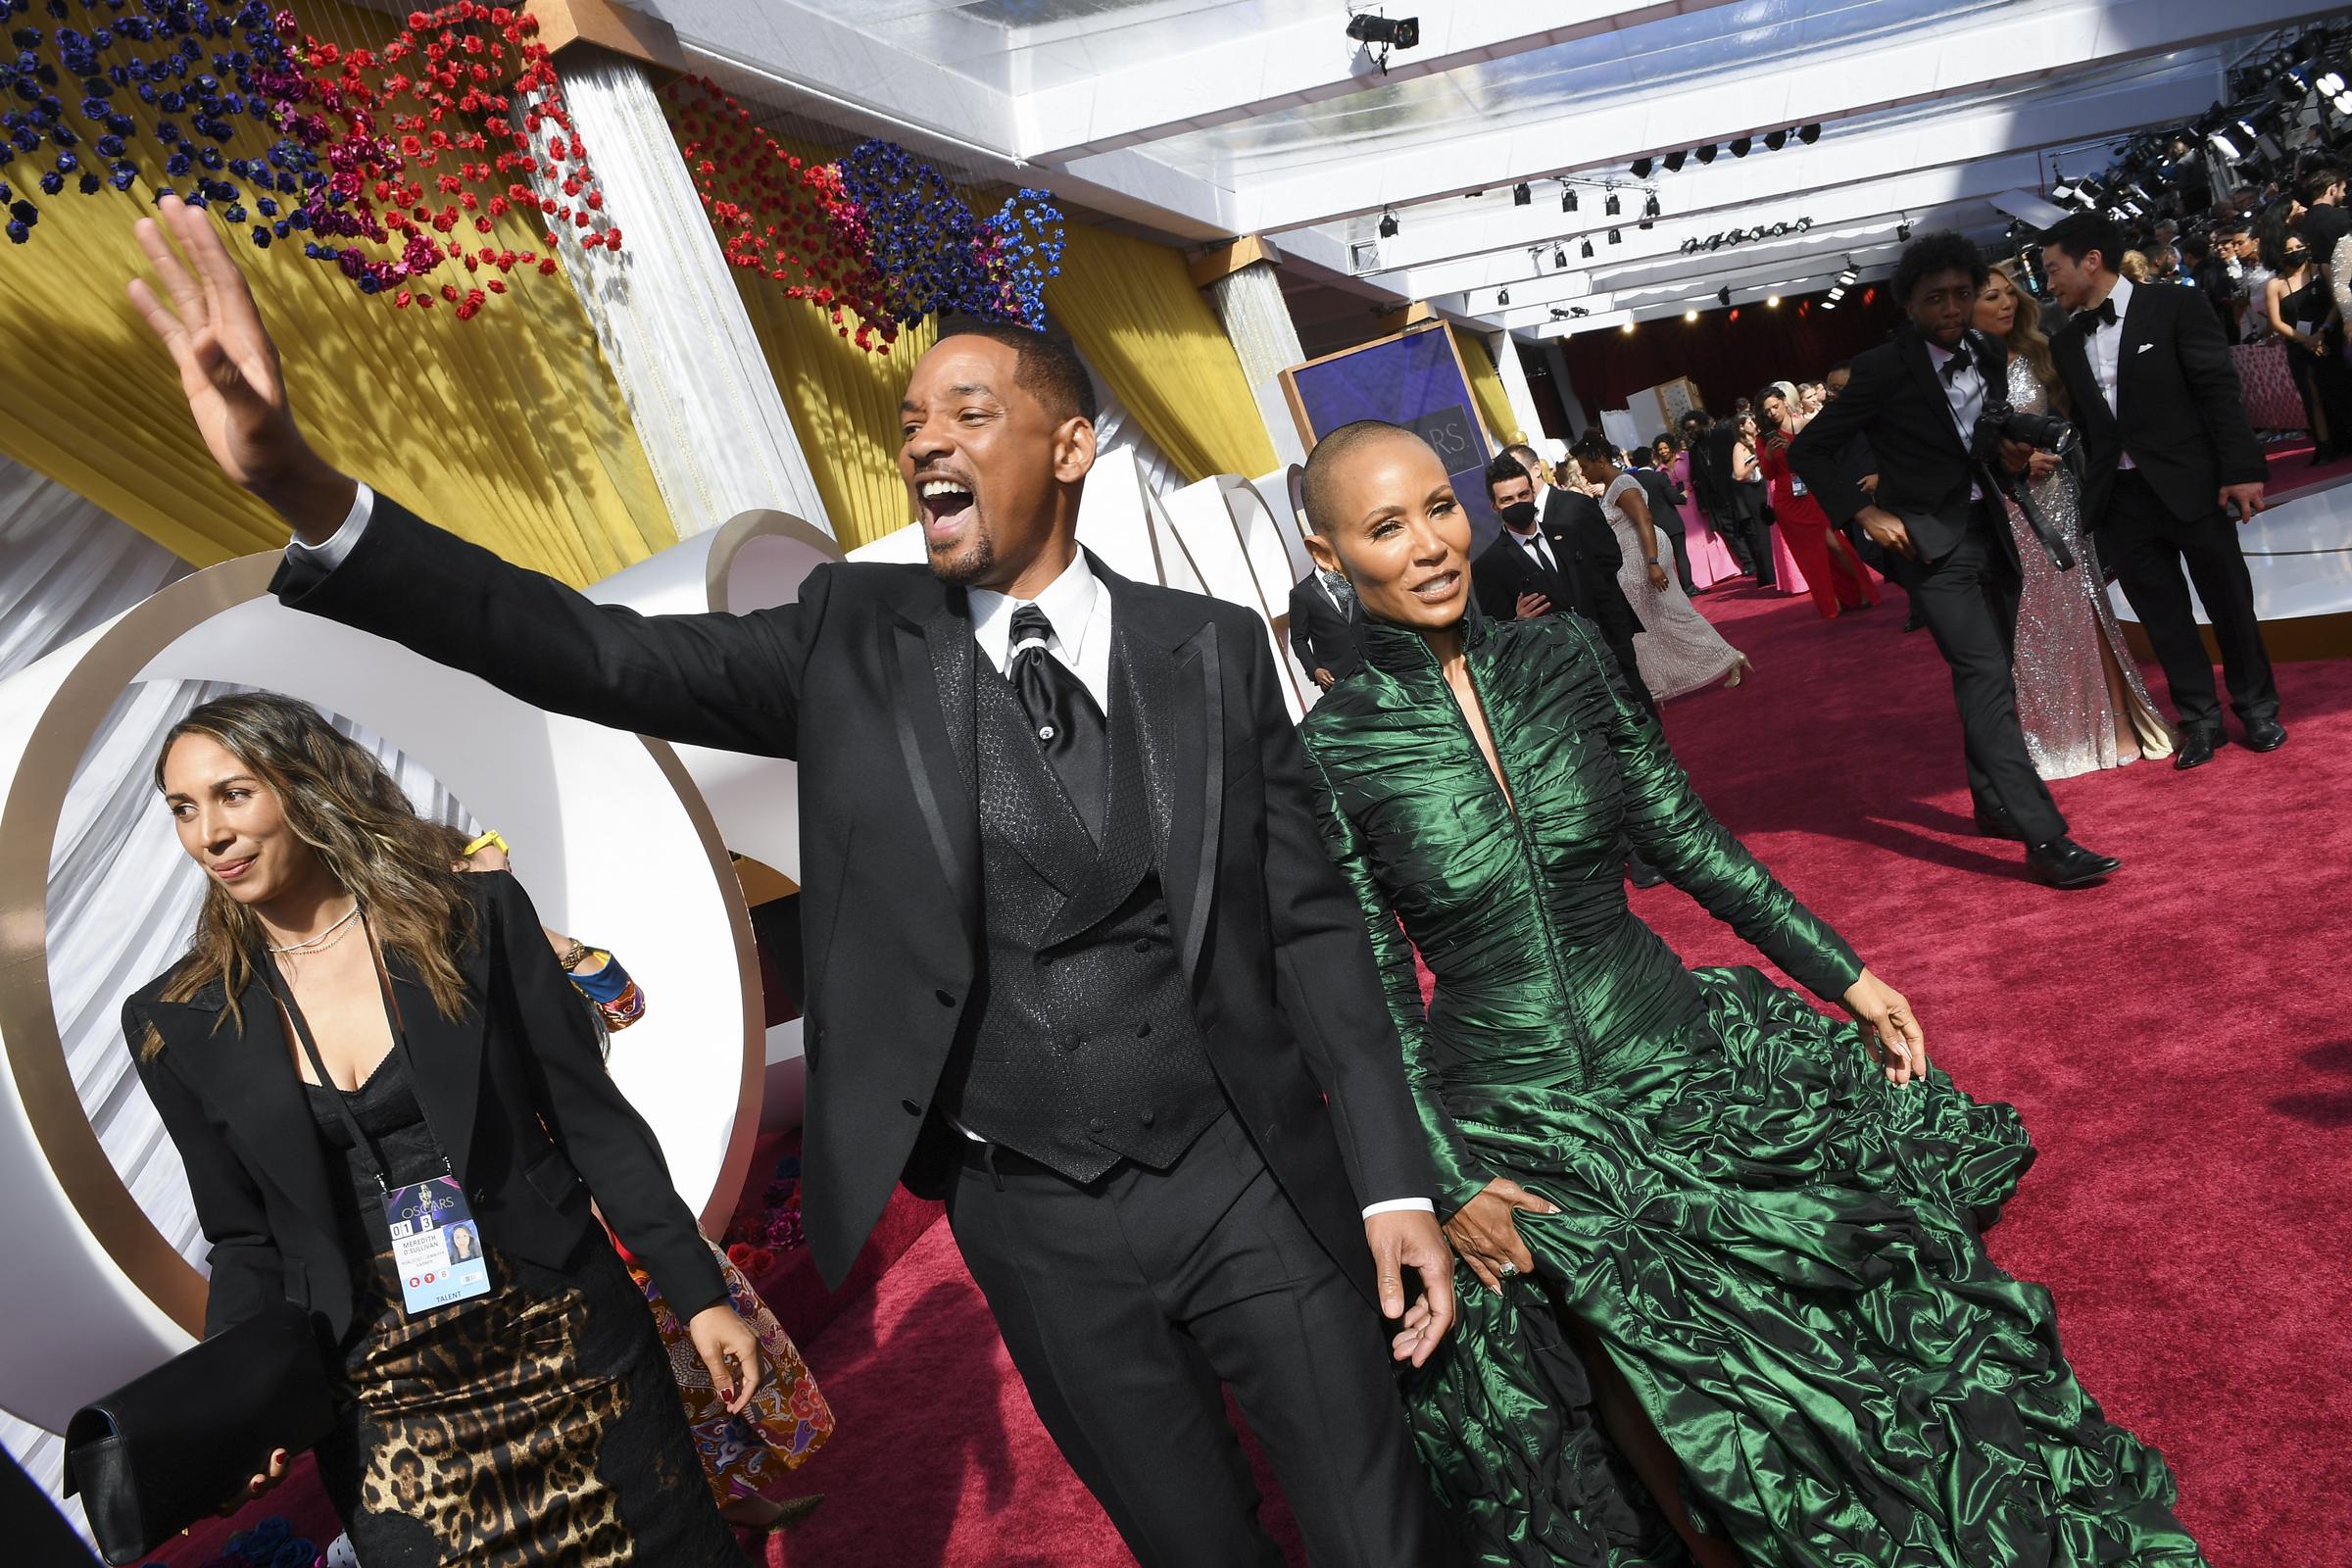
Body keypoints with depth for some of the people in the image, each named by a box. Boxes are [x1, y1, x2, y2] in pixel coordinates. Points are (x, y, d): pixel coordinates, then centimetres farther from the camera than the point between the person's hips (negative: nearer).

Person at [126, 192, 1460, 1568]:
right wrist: (308, 492, -26)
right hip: (1034, 1224, 1)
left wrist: (1397, 1188, -4)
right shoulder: (857, 639, -3)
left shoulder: (1215, 650, -3)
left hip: (1243, 1180, 0)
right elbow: (597, 656, -13)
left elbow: (1312, 927, -1)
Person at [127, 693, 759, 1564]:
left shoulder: (476, 919, -5)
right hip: (382, 1412, 1)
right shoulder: (178, 1023, 0)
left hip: (570, 1352, -1)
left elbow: (594, 1120, -2)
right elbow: (245, 1239, 8)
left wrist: (700, 1295, -4)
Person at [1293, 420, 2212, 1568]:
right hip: (1514, 1131, -3)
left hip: (1677, 1051, 4)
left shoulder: (1562, 656, -3)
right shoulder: (1329, 751, -14)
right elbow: (1371, 990, -10)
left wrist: (1845, 976, 4)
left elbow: (1689, 840, 4)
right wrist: (1446, 1185, -11)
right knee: (1685, 1436, 10)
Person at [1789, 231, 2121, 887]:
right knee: (1985, 676, -16)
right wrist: (1867, 512, -14)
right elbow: (1809, 450, -8)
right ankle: (2045, 841, -20)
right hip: (1931, 543, -7)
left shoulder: (1990, 358, 7)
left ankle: (1992, 803, 33)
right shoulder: (1883, 370, -11)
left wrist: (2014, 452, 0)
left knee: (1990, 677, 15)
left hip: (1991, 533, 7)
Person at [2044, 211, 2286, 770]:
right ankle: (2199, 719, 20)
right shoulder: (2066, 342, 9)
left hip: (2190, 485, -4)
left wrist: (2241, 469, -13)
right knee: (2161, 612, 8)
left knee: (2228, 599, 8)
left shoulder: (2173, 306, -5)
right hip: (2121, 500, 4)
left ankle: (2257, 708, 26)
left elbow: (2220, 389, -8)